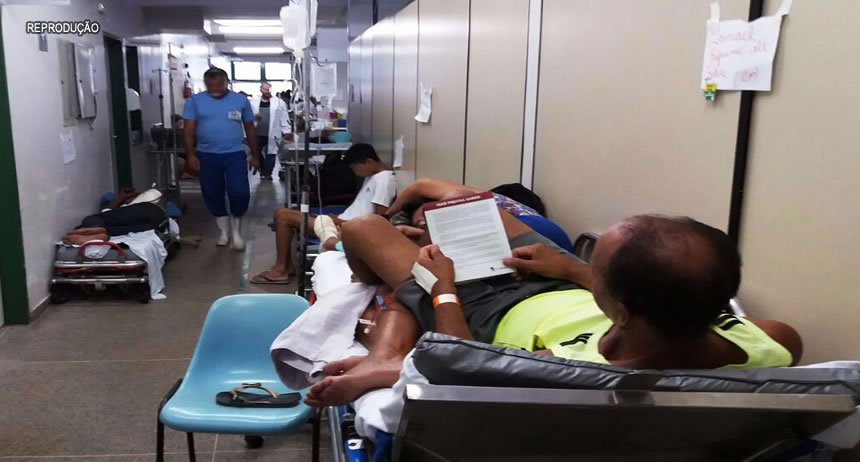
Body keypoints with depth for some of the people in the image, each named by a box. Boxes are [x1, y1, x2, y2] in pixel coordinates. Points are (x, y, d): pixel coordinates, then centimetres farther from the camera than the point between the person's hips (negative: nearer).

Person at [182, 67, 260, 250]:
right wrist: (190, 155, -11)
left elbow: (250, 129, 9)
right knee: (213, 195, 9)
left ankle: (236, 230, 14)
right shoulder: (194, 101, 1)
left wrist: (255, 155, 9)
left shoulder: (240, 100, 3)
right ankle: (224, 230, 29)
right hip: (206, 156, 1)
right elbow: (189, 130, -1)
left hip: (235, 154, -1)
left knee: (239, 192, -10)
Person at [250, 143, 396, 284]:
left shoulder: (385, 180, -14)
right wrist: (339, 218, 6)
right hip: (342, 223, 11)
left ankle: (281, 269, -1)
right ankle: (285, 265, 6)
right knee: (281, 214, 6)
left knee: (283, 215, -10)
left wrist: (342, 222, -15)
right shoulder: (373, 176, 16)